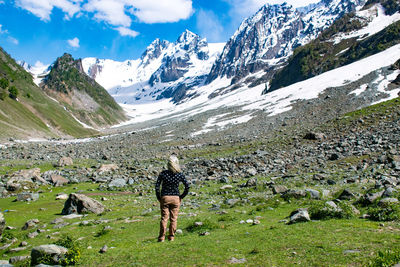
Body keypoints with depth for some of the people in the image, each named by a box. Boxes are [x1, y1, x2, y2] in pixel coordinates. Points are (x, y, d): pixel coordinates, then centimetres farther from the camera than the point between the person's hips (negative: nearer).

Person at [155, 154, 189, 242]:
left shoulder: (163, 173, -6)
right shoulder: (180, 174, -5)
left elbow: (157, 186, -8)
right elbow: (187, 187, -6)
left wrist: (158, 198, 4)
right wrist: (181, 197, 5)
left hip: (164, 198, 0)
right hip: (175, 198, 0)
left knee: (164, 218, 7)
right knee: (173, 218, 10)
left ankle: (162, 237, 8)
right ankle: (171, 236, 14)